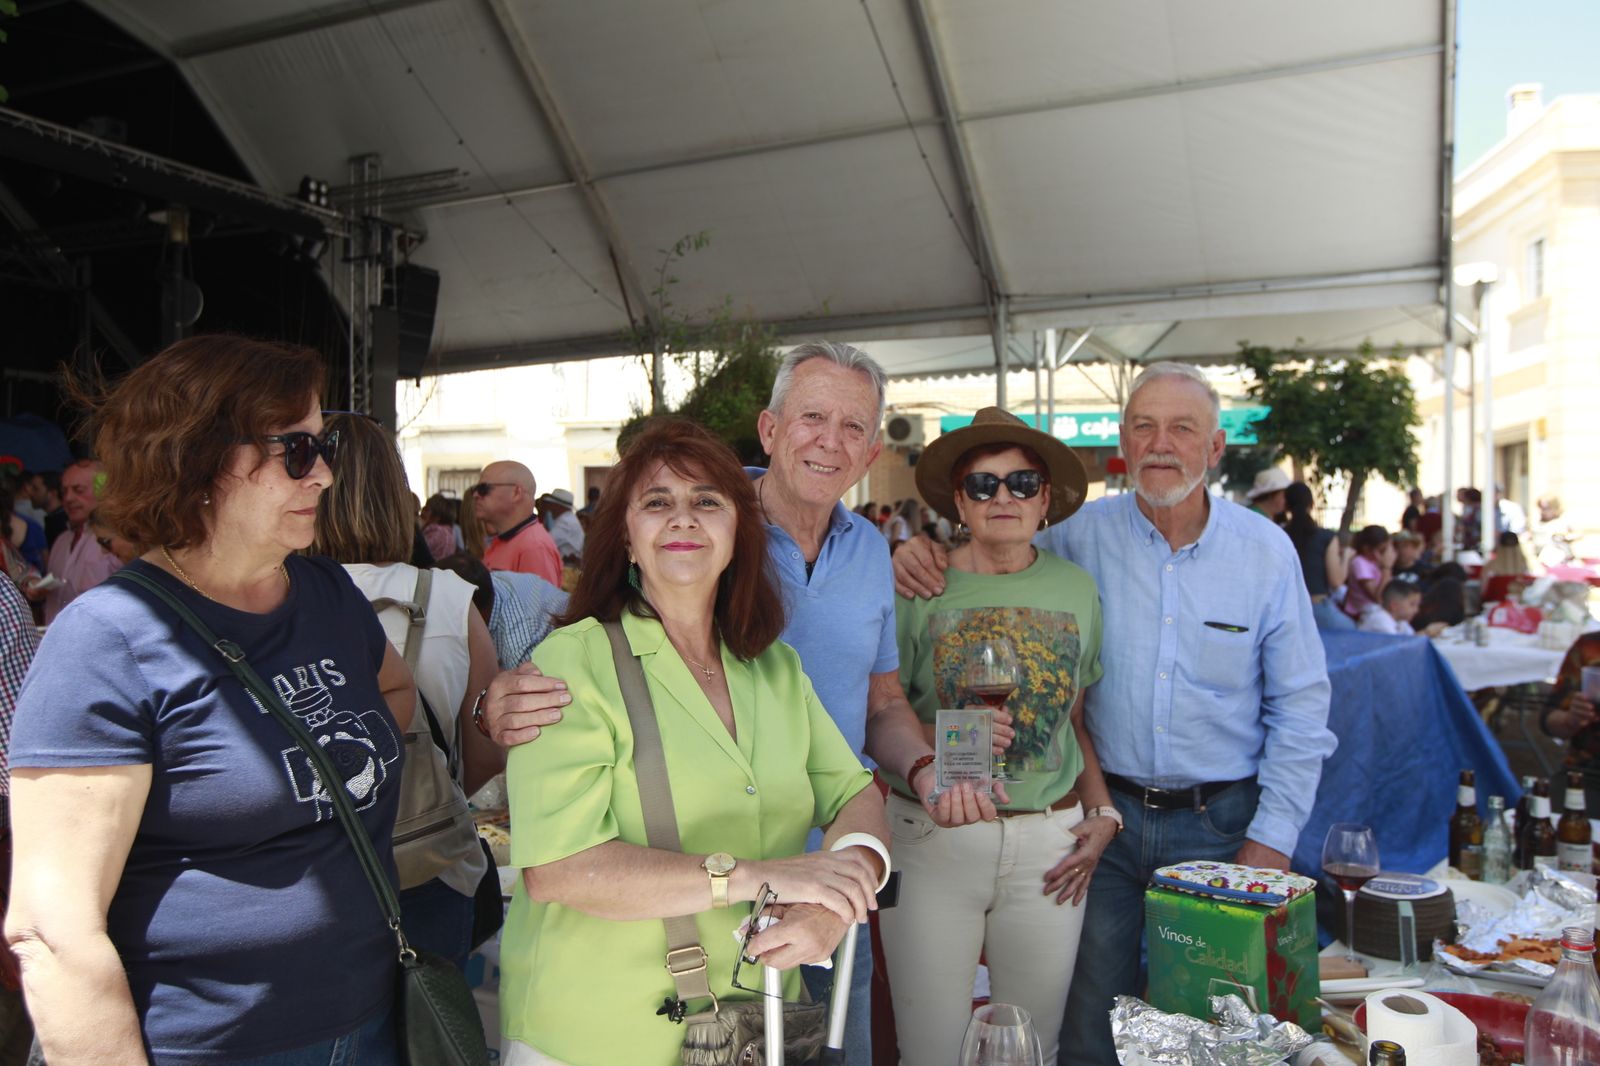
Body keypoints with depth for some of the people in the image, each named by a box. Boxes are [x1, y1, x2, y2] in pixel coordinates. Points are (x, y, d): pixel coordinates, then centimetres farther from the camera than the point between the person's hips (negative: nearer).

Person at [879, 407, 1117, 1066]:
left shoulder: (1076, 590, 6)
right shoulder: (919, 588, -4)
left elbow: (1078, 719, 14)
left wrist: (1103, 812, 4)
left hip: (1049, 842, 3)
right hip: (930, 838, -2)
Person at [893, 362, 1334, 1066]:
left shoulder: (1267, 550, -3)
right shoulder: (1083, 534, -4)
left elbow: (1299, 705, 1)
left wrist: (1273, 837, -4)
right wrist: (923, 553, -13)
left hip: (1219, 823, 0)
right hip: (1107, 814, 0)